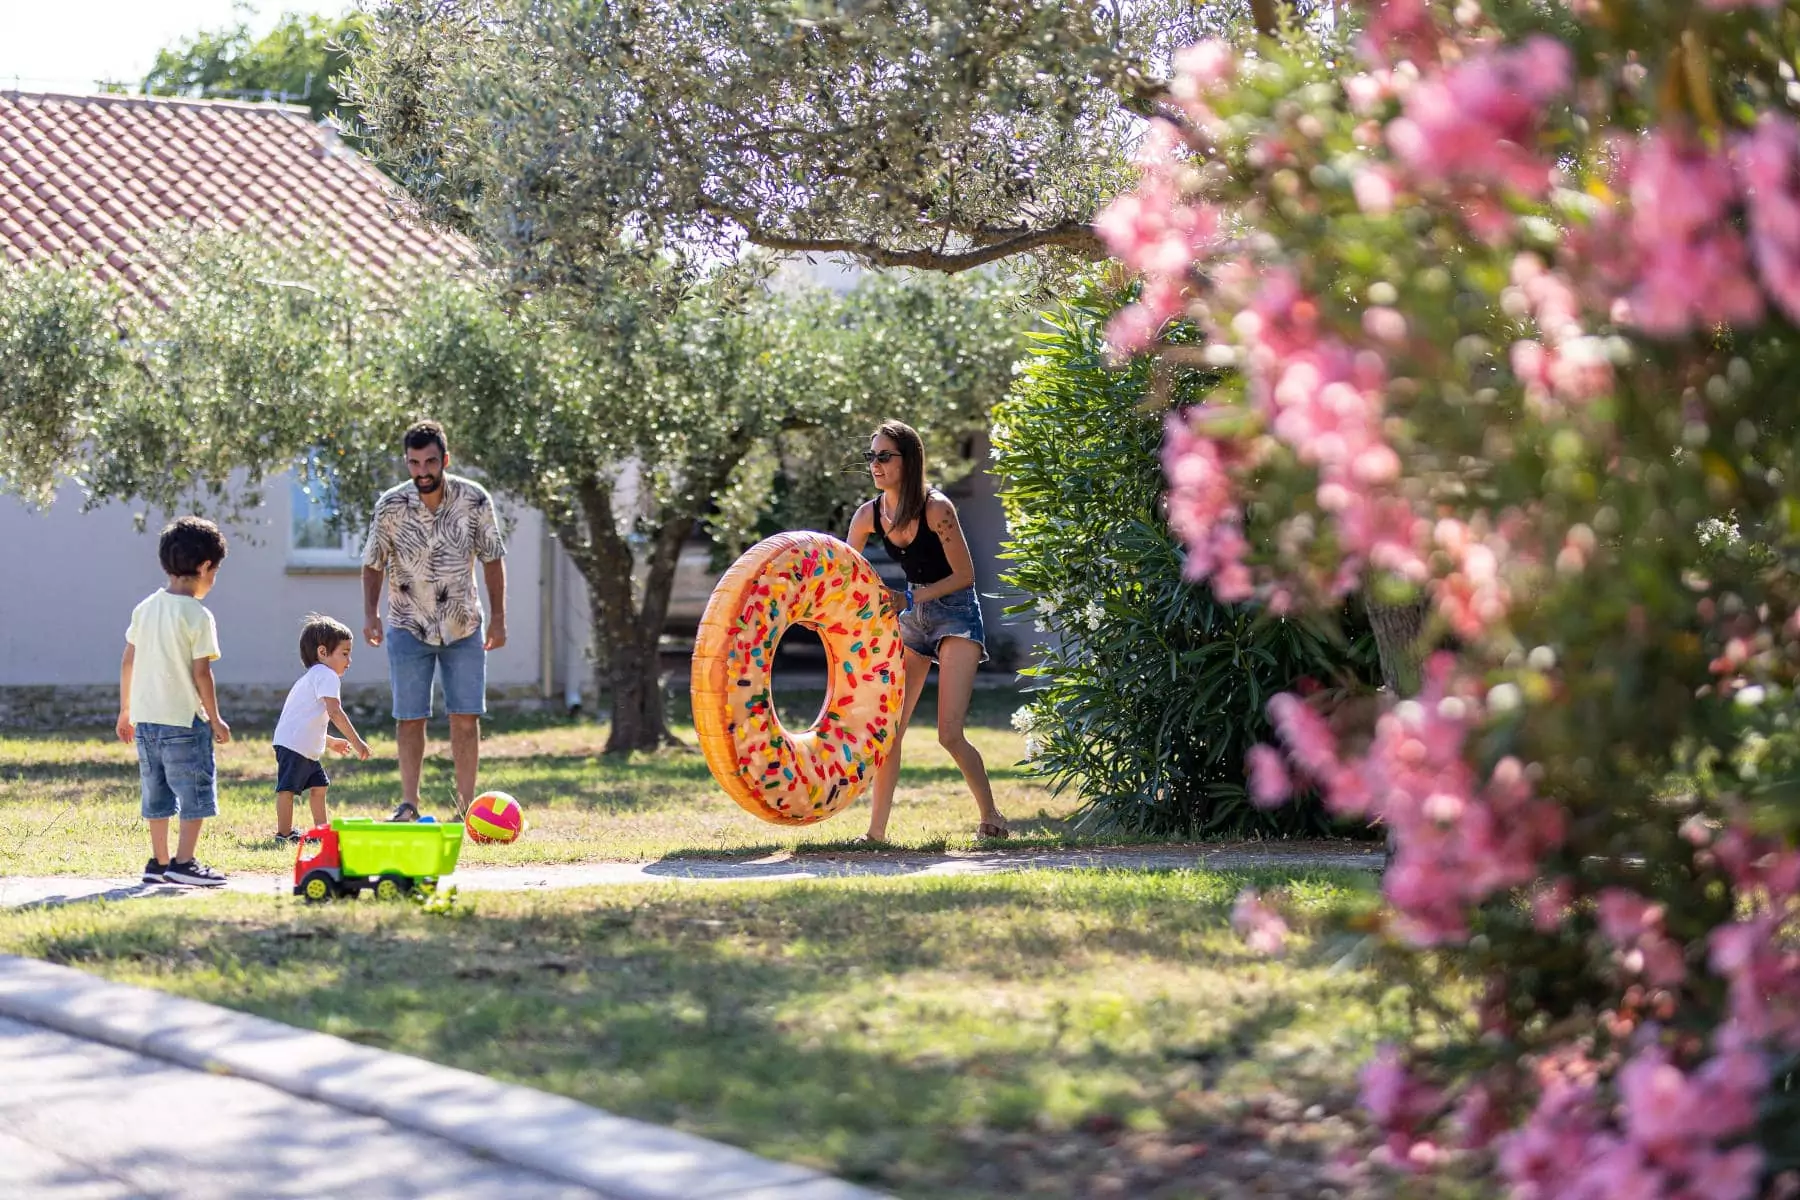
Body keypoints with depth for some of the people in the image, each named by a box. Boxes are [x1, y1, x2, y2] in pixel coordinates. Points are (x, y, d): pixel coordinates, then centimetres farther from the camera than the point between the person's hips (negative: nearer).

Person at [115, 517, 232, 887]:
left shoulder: (145, 608, 8)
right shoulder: (198, 616, -12)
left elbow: (128, 662, 11)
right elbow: (201, 673, -13)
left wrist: (125, 711, 19)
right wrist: (214, 719, -4)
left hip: (146, 717, 7)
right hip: (184, 718, -7)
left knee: (158, 794, 14)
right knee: (196, 793, 1)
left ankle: (159, 862, 18)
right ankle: (183, 863, -3)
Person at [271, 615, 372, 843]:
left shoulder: (311, 677, 25)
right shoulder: (327, 676, -10)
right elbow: (335, 712, -22)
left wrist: (330, 741, 32)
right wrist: (356, 742, -22)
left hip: (307, 747, 11)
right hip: (294, 745, -11)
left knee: (318, 785, 18)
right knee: (288, 788, -8)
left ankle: (321, 830, 27)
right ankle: (284, 833, -7)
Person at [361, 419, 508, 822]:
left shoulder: (474, 499, -12)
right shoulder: (391, 505, -13)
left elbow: (492, 559, -1)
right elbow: (374, 563, 0)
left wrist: (498, 618, -2)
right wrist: (371, 614, -9)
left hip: (463, 626, 1)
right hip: (408, 626, -1)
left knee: (466, 717, -2)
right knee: (410, 717, -1)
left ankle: (466, 804, 4)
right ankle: (409, 804, 6)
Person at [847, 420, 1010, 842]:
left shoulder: (936, 508, -20)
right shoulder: (868, 515, -5)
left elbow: (964, 575, -16)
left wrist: (909, 598, -20)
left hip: (955, 613, -6)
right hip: (912, 616, 6)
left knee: (950, 734, -14)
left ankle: (992, 818, 3)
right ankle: (877, 830, 4)